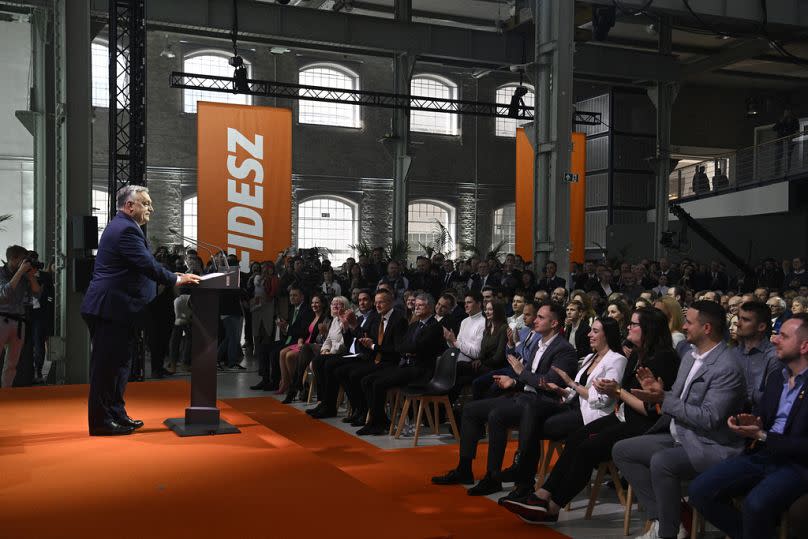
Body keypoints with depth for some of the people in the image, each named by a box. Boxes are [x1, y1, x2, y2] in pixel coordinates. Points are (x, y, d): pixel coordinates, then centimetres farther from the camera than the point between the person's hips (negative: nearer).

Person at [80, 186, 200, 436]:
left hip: (112, 308, 11)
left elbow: (143, 266, 21)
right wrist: (176, 280, -14)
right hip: (110, 309, -11)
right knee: (107, 365, -4)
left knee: (118, 364, 16)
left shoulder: (122, 226, 18)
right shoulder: (126, 229, -16)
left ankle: (117, 414, 24)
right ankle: (101, 421, 4)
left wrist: (173, 277, 13)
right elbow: (147, 265, -23)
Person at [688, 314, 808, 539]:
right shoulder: (777, 378, 16)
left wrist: (762, 436, -16)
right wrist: (754, 425, -2)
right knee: (699, 490, -12)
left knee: (755, 504, -36)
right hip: (761, 455, 7)